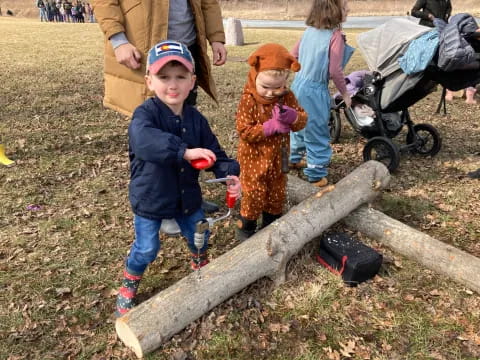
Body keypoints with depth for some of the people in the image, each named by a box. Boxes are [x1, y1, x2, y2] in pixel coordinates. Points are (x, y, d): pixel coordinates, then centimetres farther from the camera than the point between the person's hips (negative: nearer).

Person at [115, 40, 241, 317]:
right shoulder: (145, 114, -22)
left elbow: (214, 151, -1)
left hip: (188, 195, 5)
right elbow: (145, 139, -45)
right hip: (150, 198, -5)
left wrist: (230, 174, -19)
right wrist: (185, 151, -55)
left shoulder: (196, 119, -5)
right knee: (146, 249, 5)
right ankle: (128, 287, 34)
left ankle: (201, 265, 55)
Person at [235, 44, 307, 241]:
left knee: (277, 195, 17)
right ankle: (245, 228, 25)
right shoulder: (248, 100, -17)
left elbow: (302, 120, -6)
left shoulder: (287, 97, -4)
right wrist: (271, 127, -30)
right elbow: (244, 131, -22)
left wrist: (293, 116, -30)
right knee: (254, 196, 3)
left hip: (278, 158, 5)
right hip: (254, 159, -5)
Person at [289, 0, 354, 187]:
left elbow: (293, 54, 13)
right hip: (315, 90, -8)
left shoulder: (309, 30, 5)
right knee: (317, 133, 4)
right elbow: (335, 71, -18)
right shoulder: (335, 35, -16)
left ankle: (294, 159, 44)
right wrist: (345, 93, -5)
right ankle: (316, 175, 14)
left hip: (298, 84, 8)